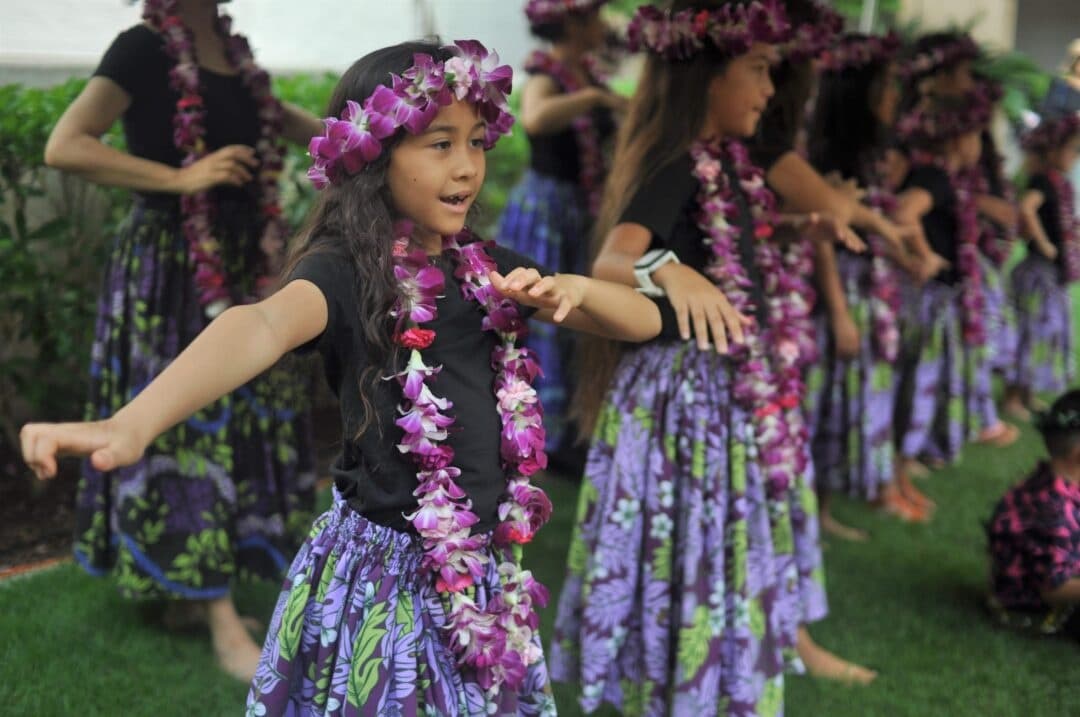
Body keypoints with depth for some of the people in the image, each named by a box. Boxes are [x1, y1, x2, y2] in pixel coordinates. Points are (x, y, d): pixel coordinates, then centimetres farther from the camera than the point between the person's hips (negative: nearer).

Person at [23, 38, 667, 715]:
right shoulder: (346, 272, -15)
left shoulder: (486, 269, 5)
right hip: (386, 581, -6)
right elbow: (263, 324, -38)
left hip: (489, 575, 6)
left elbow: (646, 320, 6)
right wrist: (133, 423, -56)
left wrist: (573, 287, -17)